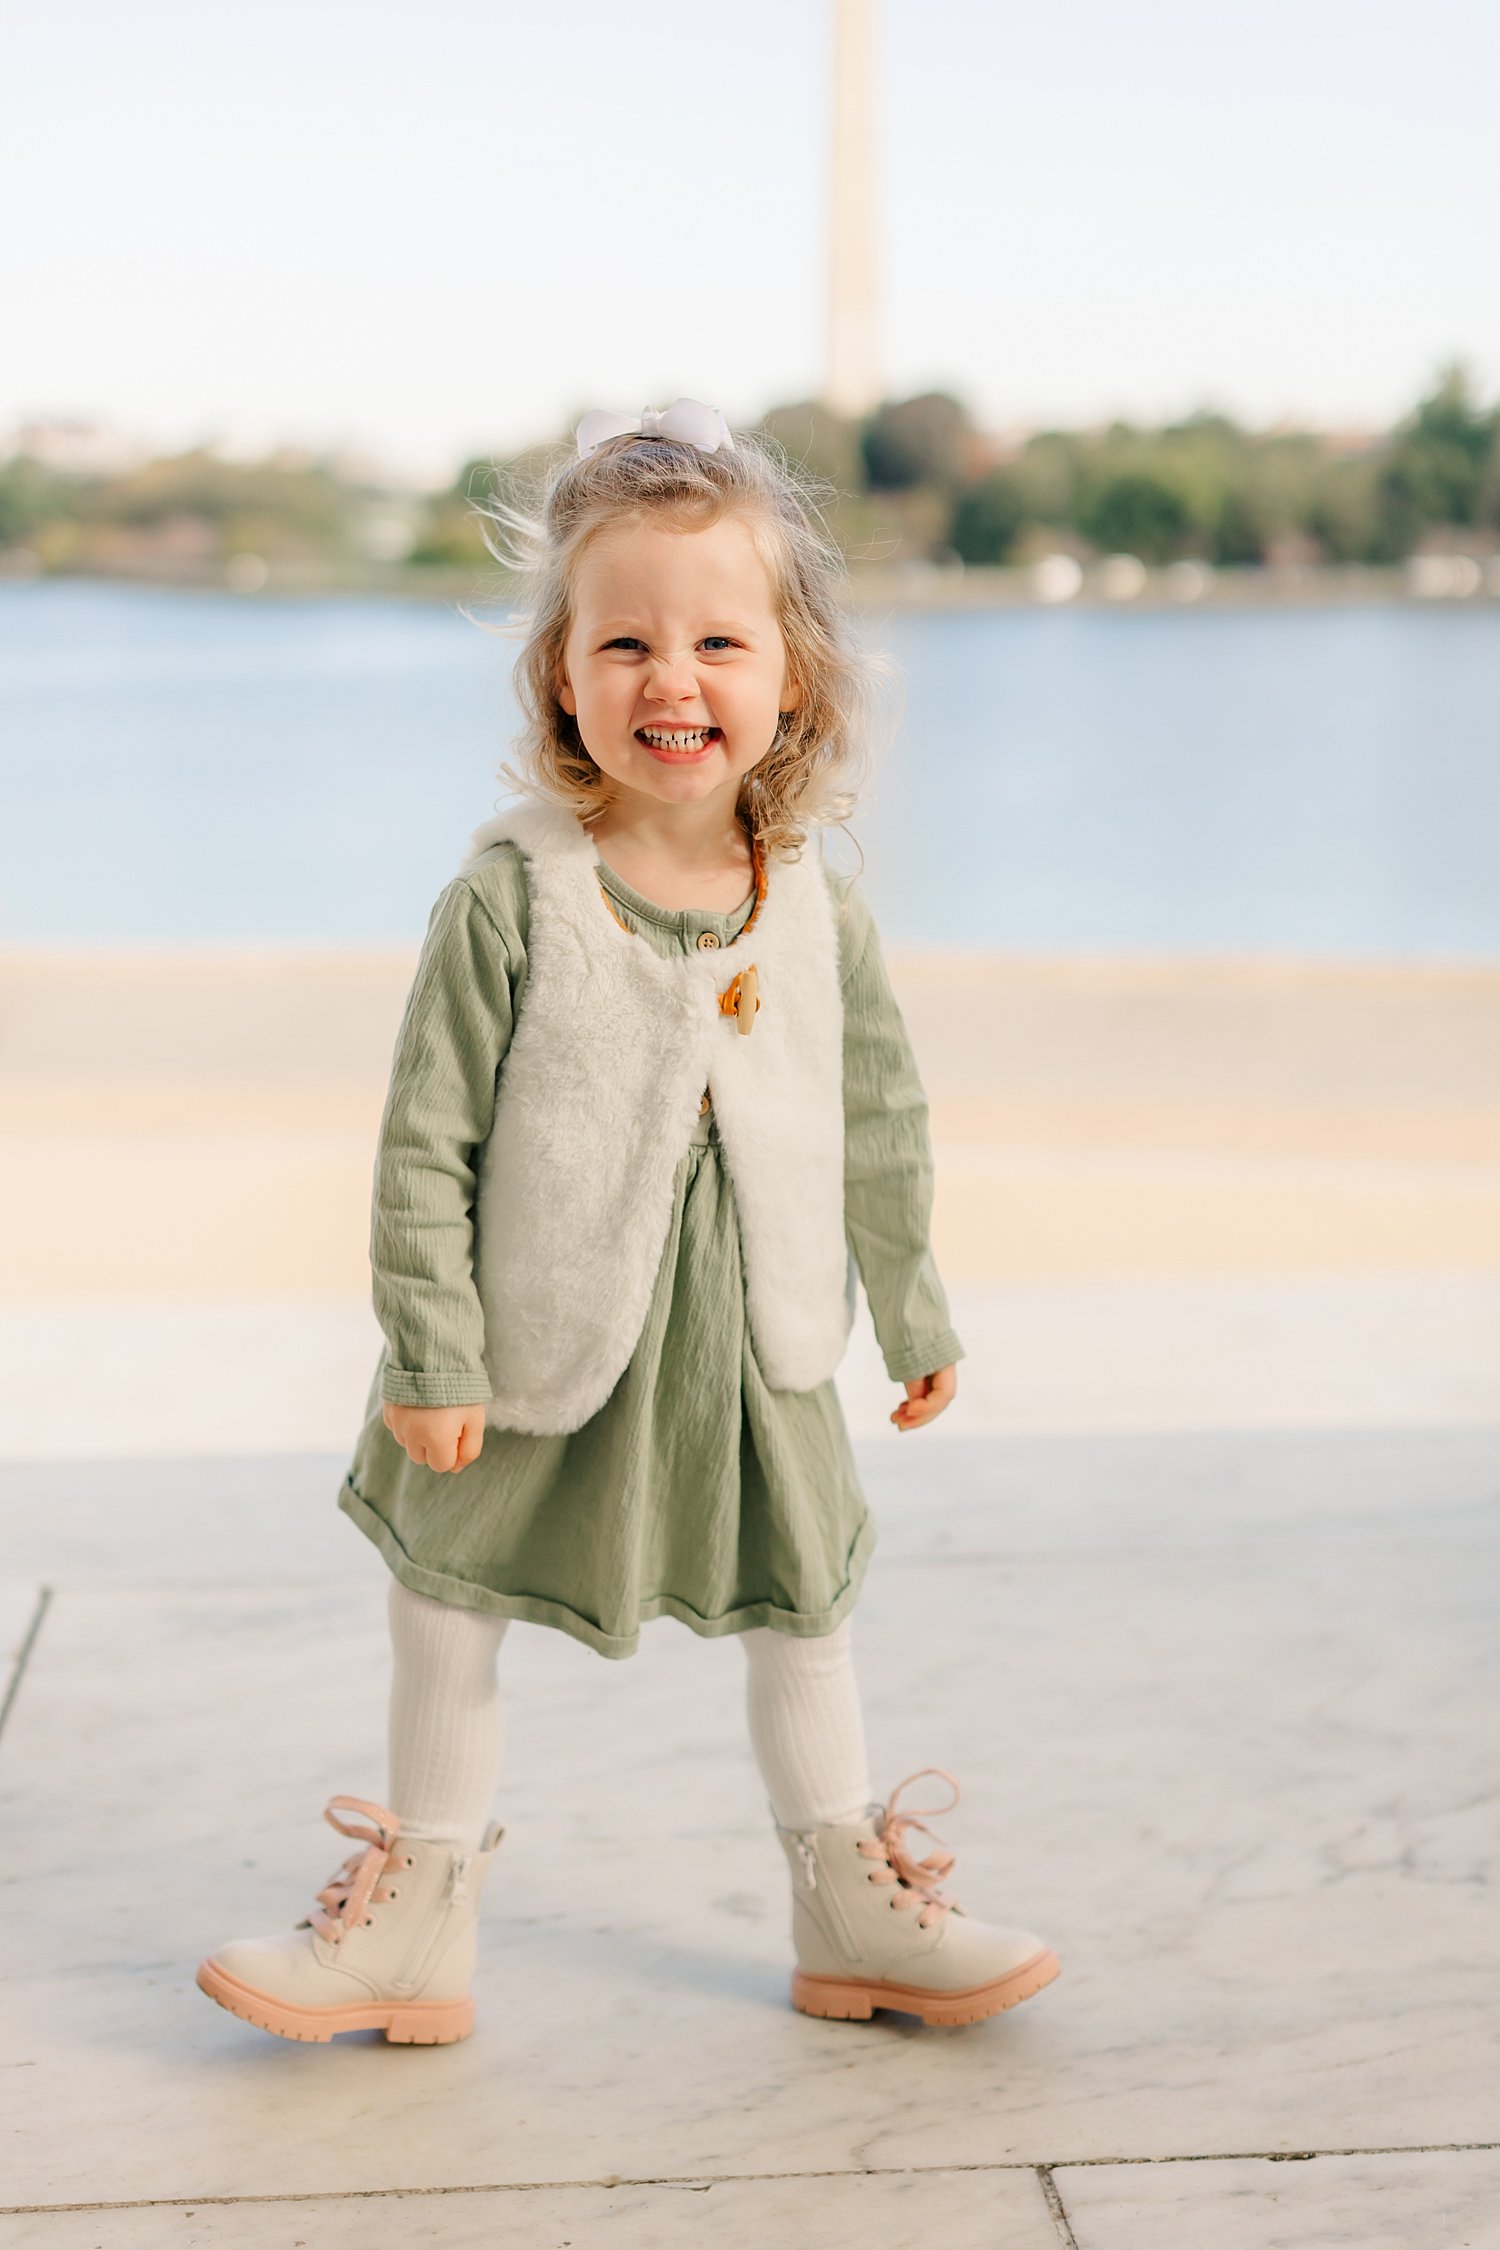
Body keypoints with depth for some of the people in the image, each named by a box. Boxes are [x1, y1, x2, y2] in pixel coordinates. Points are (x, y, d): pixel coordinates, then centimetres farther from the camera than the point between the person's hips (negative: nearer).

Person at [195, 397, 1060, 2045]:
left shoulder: (817, 912, -6)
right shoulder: (509, 898, -18)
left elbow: (880, 1126, 6)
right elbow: (429, 1138, -14)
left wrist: (914, 1317, 14)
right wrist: (429, 1353, -16)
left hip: (749, 1352, 3)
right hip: (535, 1344, -2)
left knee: (801, 1608, 15)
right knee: (446, 1604, 12)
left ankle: (852, 1909, 35)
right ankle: (415, 1922, 32)